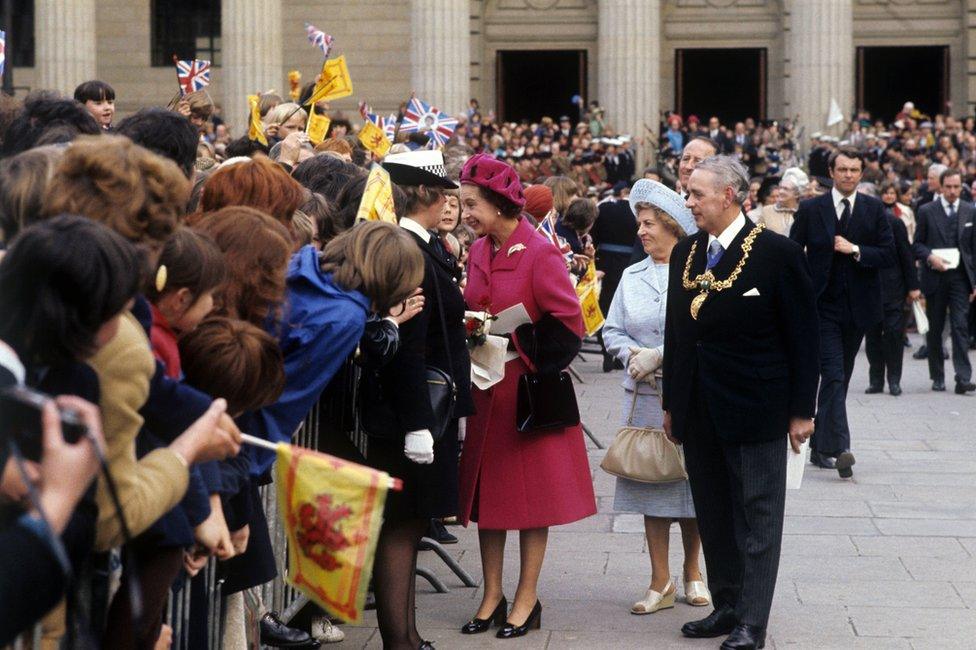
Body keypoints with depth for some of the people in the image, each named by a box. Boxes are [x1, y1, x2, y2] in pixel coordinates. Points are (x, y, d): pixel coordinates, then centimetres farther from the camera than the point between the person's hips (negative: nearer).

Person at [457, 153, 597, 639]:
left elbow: (568, 321, -16)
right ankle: (492, 597, 18)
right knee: (487, 488, 9)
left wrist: (521, 345, -16)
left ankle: (527, 599, 11)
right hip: (488, 388, 7)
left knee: (531, 490, 2)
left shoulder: (539, 253, -15)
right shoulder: (479, 252, 7)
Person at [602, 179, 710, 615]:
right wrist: (633, 354, -7)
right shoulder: (632, 276, 11)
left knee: (692, 481, 4)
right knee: (651, 481, 4)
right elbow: (612, 331, 12)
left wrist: (659, 357, -15)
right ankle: (661, 583, 11)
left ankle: (692, 573, 22)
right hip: (644, 397, 4)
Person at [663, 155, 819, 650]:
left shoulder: (776, 253, -10)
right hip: (699, 413, 6)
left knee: (758, 518, 0)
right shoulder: (685, 254, 8)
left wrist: (801, 410, -8)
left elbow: (803, 336, -7)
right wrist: (672, 404, 14)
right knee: (713, 517, 13)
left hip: (756, 412, -6)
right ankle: (726, 606, 24)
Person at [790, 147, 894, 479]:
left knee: (839, 377, 11)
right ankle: (838, 448, -22)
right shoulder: (810, 209, 1)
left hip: (857, 307, 3)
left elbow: (888, 255, 0)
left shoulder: (874, 209, 5)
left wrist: (856, 250, -15)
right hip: (823, 305, -3)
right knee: (834, 375, -14)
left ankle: (820, 445, 22)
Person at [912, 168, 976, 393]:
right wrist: (930, 257, -16)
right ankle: (937, 377, 16)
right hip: (934, 278, 0)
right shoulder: (926, 211, 2)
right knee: (934, 329, 6)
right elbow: (917, 244, 5)